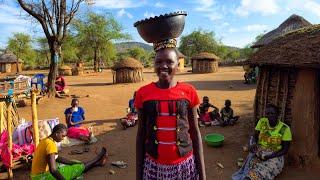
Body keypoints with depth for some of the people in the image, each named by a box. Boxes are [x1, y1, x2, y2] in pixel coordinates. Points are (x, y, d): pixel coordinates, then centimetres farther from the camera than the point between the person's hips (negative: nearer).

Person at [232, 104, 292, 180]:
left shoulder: (284, 128, -9)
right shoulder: (262, 122, 0)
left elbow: (285, 150, -7)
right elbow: (255, 136, 5)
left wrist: (268, 157, -20)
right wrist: (253, 144, -20)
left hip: (274, 156, -3)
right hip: (259, 151, 3)